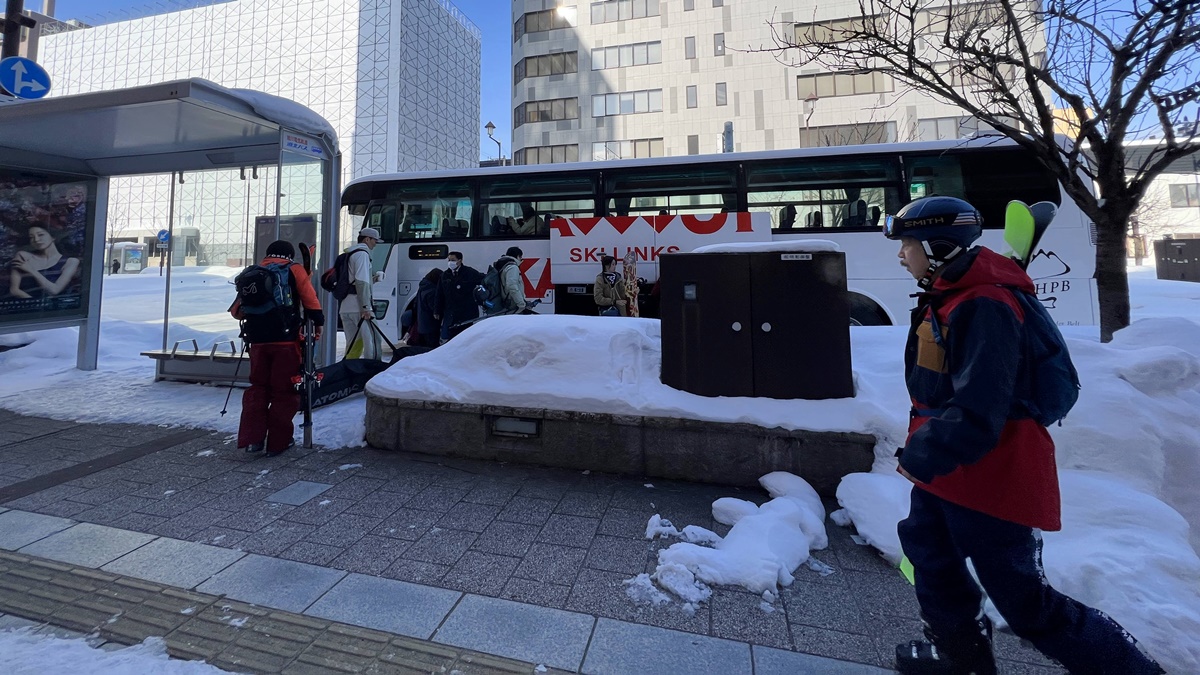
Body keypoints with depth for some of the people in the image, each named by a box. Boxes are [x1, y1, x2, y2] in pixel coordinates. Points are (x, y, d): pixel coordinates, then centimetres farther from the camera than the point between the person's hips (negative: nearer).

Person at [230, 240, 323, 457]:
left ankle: (252, 438, 12)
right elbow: (311, 300, -7)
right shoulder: (294, 269, 3)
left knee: (258, 387, 18)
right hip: (287, 339, -4)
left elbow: (237, 310, 12)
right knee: (284, 390, 4)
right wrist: (318, 323, 3)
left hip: (258, 340, 4)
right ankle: (278, 442, 8)